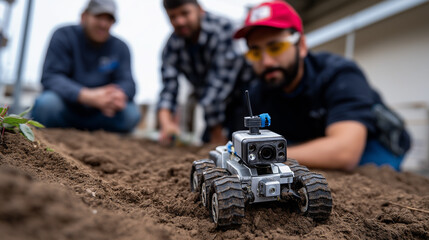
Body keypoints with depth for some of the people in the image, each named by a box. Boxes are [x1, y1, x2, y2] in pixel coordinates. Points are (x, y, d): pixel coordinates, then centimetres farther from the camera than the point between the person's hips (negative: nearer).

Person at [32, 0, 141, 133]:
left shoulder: (120, 48, 2)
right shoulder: (64, 36, -6)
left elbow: (127, 83, -10)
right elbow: (50, 77, -19)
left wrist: (119, 95, -37)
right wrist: (87, 96, -37)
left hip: (96, 117, 2)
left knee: (131, 113, -22)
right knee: (48, 102, -33)